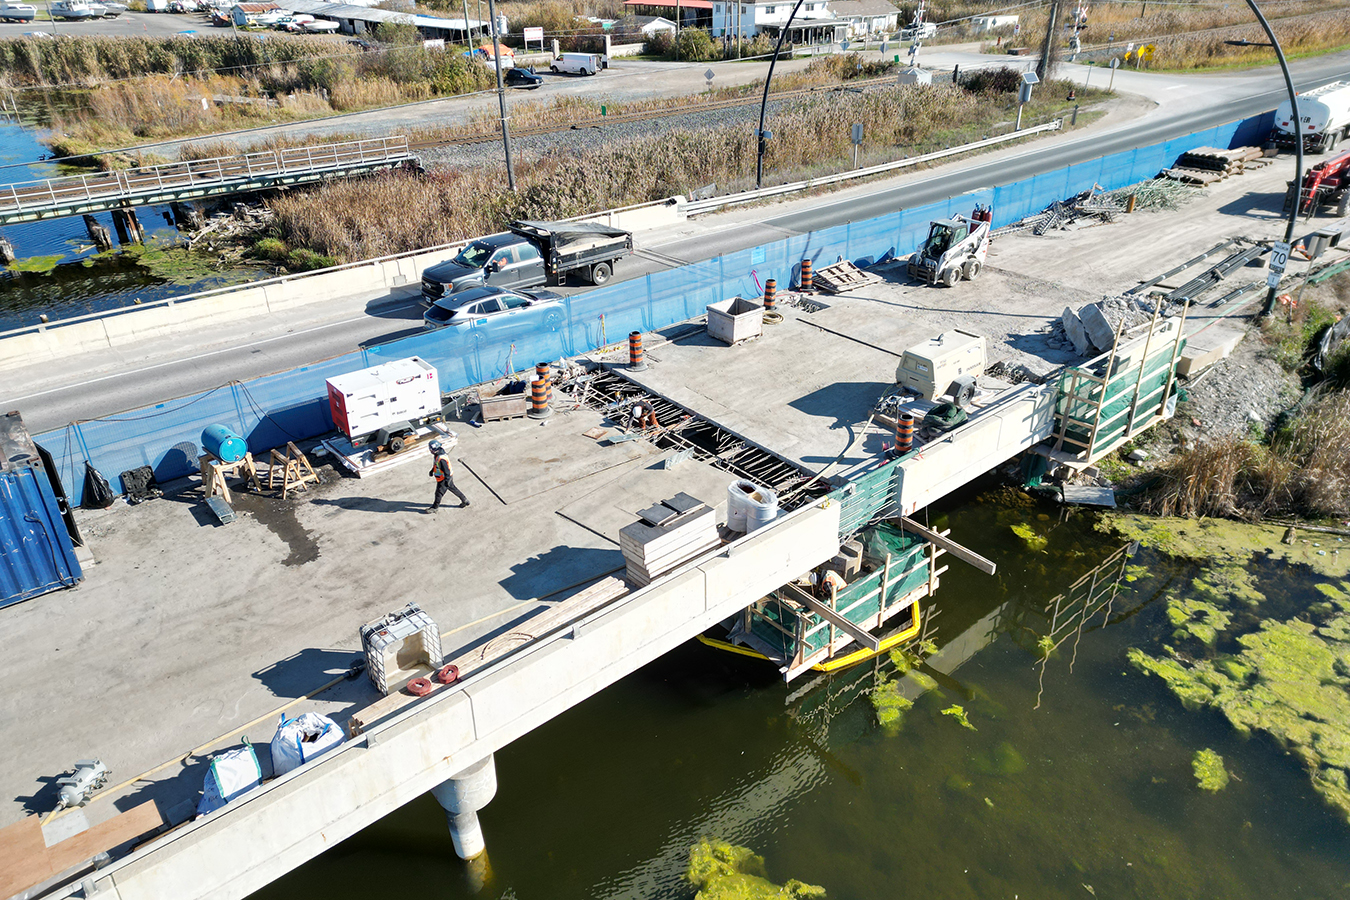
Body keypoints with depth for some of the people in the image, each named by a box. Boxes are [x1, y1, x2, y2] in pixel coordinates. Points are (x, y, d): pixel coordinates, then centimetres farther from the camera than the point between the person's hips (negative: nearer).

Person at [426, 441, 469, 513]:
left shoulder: (441, 459, -36)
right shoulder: (437, 454, -5)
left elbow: (446, 470, -29)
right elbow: (436, 464, 15)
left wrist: (447, 480, -24)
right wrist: (432, 470, 25)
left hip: (444, 479, -10)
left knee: (439, 493, 9)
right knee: (453, 488, 23)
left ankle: (435, 507, 30)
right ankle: (465, 500, 36)